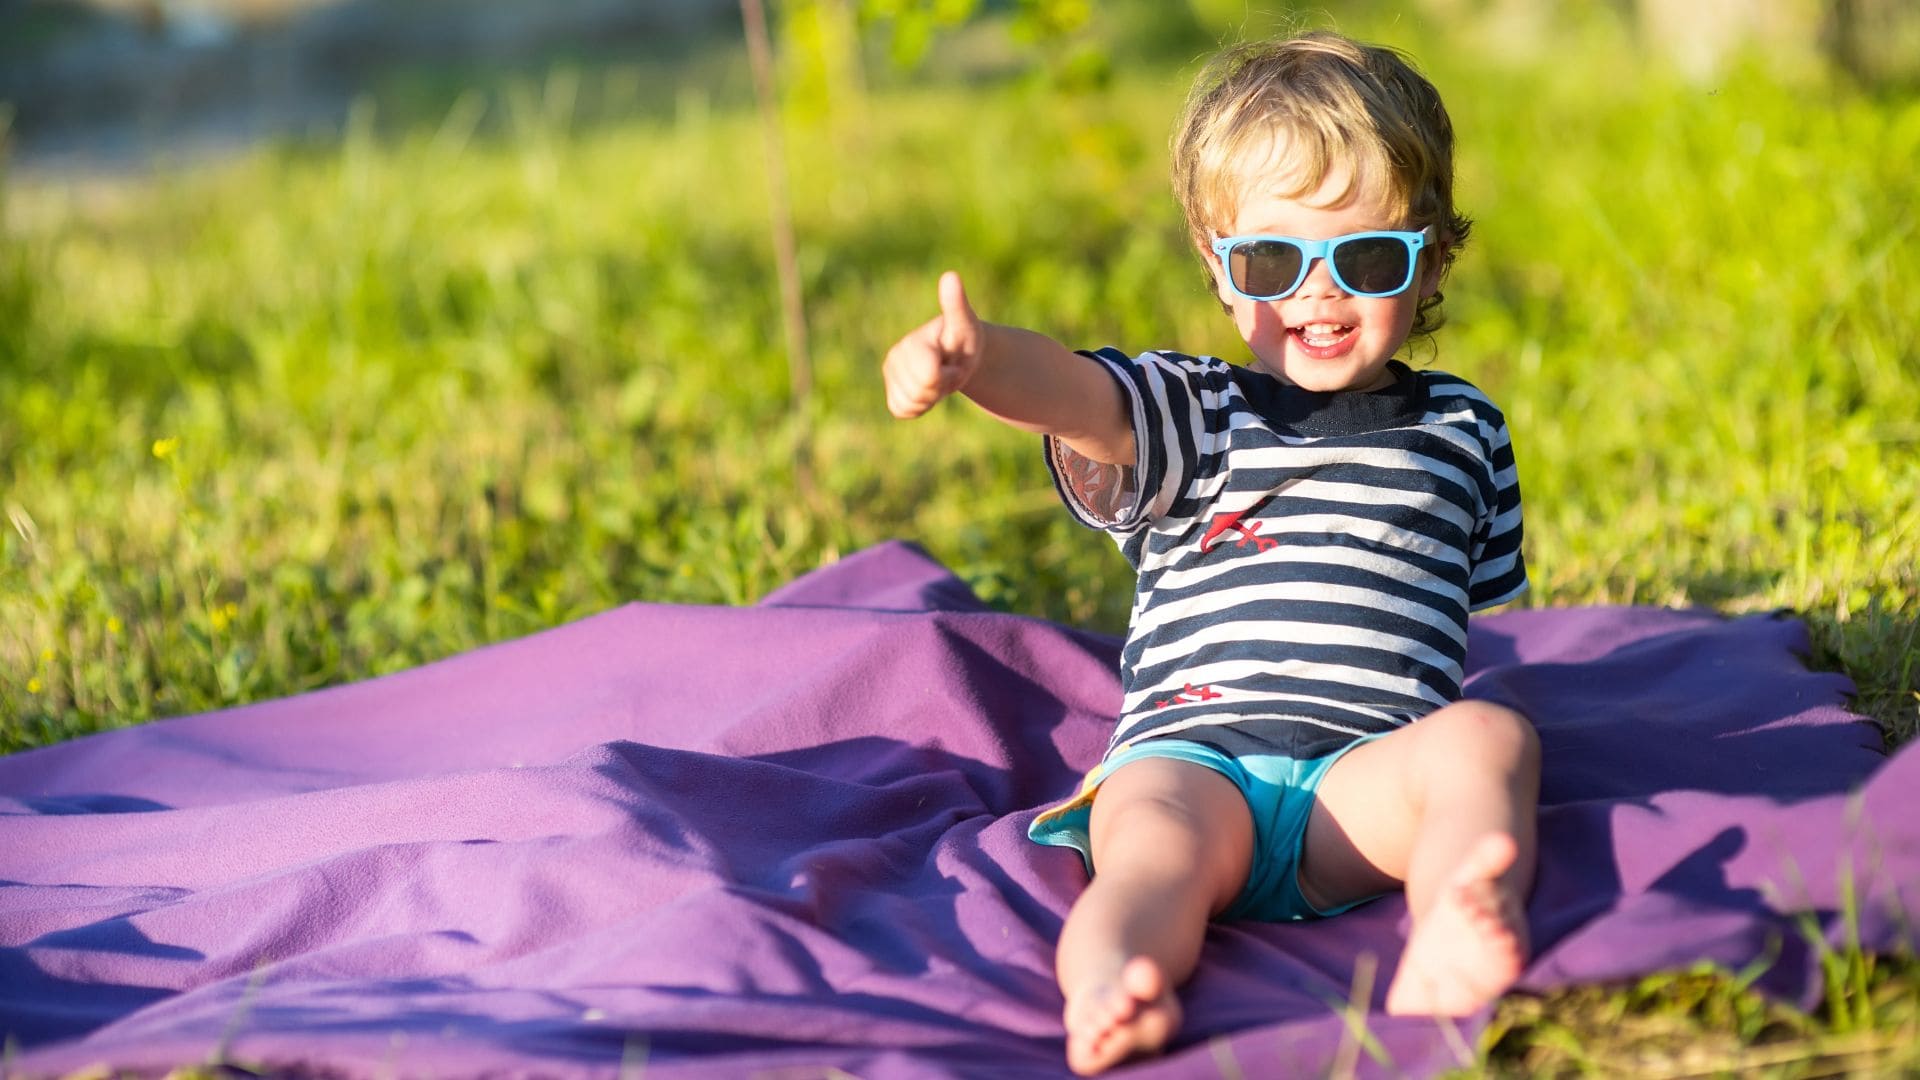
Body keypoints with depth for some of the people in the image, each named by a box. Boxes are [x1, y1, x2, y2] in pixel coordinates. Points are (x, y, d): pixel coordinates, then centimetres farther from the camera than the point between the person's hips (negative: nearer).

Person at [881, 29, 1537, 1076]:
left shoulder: (1461, 428, 25)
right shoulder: (1193, 414, 16)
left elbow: (1486, 608, 35)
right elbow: (1078, 395, -8)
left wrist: (1463, 735, 19)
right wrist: (978, 354, -29)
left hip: (1369, 766, 2)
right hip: (1189, 750, -1)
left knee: (1490, 737, -29)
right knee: (1158, 846, -34)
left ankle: (1447, 957, -56)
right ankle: (1105, 995, -64)